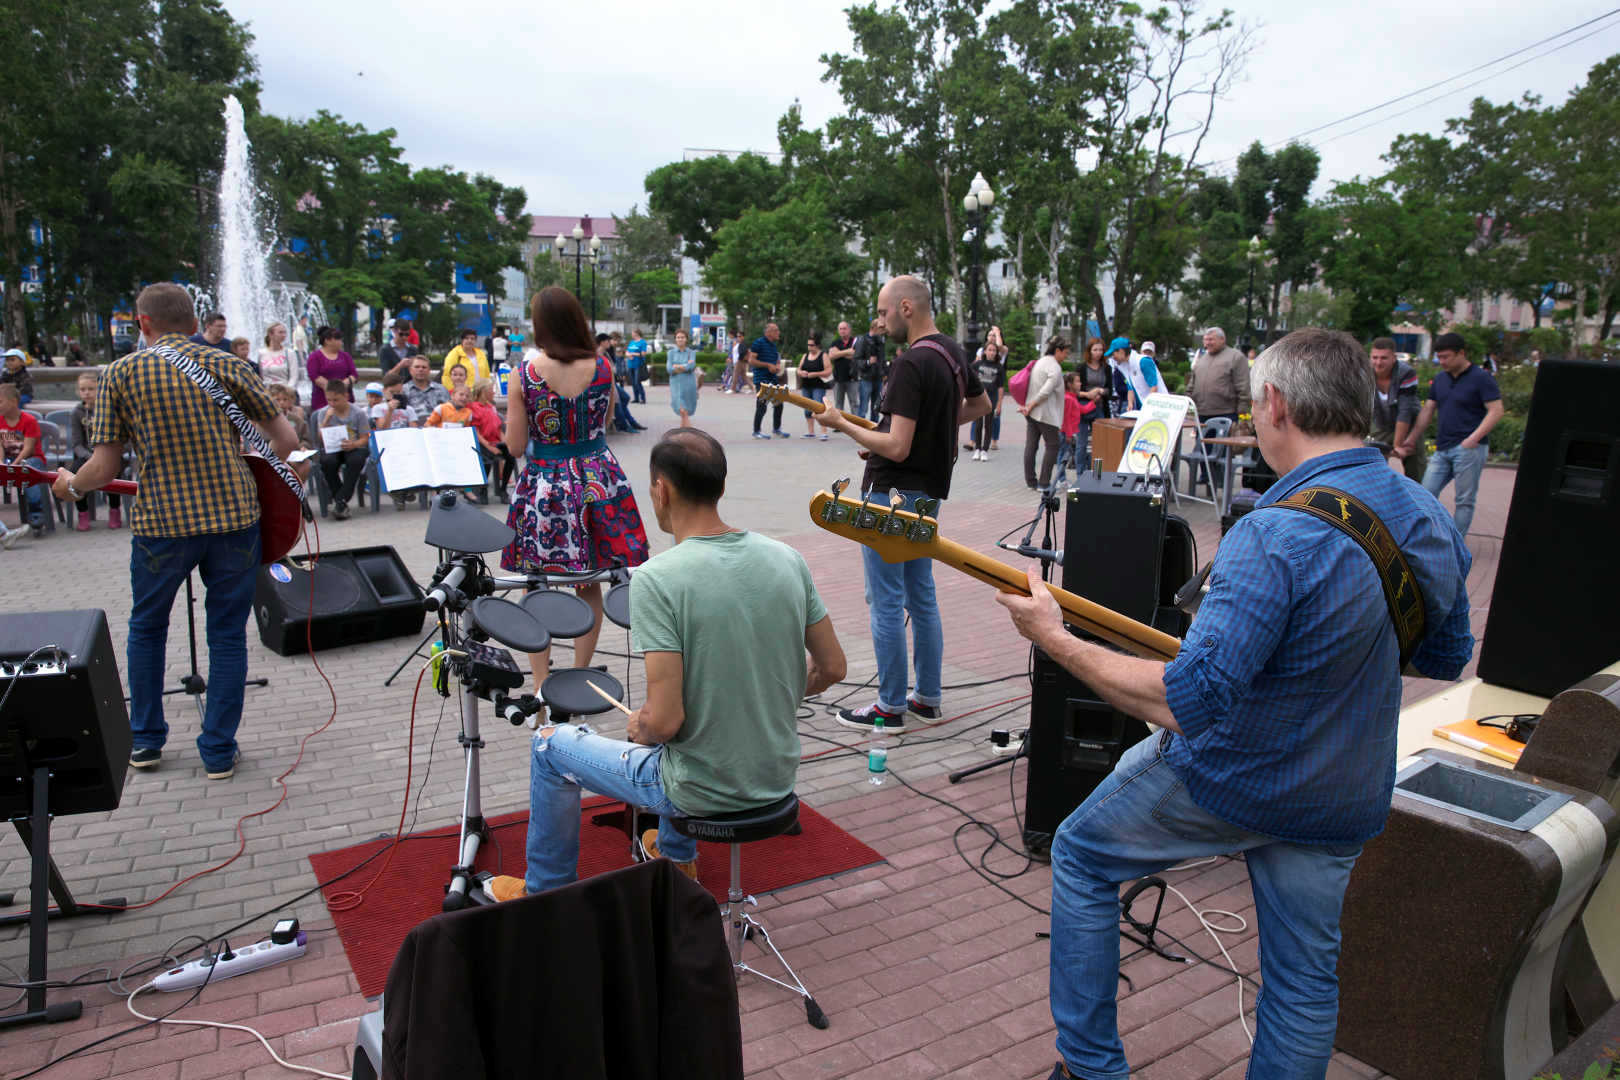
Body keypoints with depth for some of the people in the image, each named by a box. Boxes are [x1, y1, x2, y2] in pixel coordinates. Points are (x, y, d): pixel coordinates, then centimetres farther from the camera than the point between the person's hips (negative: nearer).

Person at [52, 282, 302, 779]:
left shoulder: (120, 373, 2)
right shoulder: (227, 365, 4)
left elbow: (105, 467, 0)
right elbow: (287, 440, 2)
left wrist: (71, 485, 20)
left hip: (161, 522, 0)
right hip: (235, 515, 1)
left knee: (147, 628, 22)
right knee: (227, 633, 12)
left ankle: (144, 740, 32)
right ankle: (218, 751, 16)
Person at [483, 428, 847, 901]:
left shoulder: (657, 578, -24)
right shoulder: (787, 558, -7)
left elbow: (666, 720, -25)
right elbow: (832, 668, 1)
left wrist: (640, 730, -3)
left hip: (703, 790, -5)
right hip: (778, 774, 6)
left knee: (550, 743, 18)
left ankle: (546, 891, 37)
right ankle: (677, 853, 50)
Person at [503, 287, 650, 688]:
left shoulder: (525, 374, -11)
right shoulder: (601, 366, -4)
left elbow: (515, 446, -7)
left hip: (545, 484, -2)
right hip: (598, 481, 2)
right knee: (589, 586, 14)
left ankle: (541, 685, 14)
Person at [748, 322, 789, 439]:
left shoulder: (773, 344, 14)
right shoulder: (758, 342, -10)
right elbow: (751, 360, -14)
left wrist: (778, 366, 4)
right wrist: (768, 365, -16)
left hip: (773, 378, 8)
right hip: (762, 379, -8)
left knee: (778, 403, 11)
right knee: (762, 406, -6)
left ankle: (776, 428, 25)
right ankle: (756, 431, 6)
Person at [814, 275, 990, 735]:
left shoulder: (911, 363, -21)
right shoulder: (953, 353, 9)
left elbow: (896, 448, -25)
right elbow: (981, 404, 26)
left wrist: (840, 424, -14)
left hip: (894, 492, -10)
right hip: (930, 489, 10)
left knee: (886, 601, -1)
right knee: (921, 596, 16)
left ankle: (890, 706, 8)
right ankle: (926, 697, 25)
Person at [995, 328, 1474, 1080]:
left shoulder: (1275, 537, -31)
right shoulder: (1433, 523, -4)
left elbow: (1188, 703, -34)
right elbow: (1448, 658, 12)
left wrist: (1055, 639, -27)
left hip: (1228, 778, -6)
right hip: (1345, 800, 7)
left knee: (1082, 856, 17)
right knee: (1305, 979, 21)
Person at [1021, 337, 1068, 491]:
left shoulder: (1040, 362, 15)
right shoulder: (1055, 367, -14)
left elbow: (1030, 386, 16)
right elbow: (1046, 391, -22)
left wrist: (1026, 405, 11)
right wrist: (1030, 406, -14)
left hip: (1032, 413, 9)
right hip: (1046, 414, -9)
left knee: (1030, 446, 8)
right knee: (1052, 446, 1)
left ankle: (1030, 482, 13)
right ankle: (1044, 483, 0)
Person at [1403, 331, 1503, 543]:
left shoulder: (1481, 378, -6)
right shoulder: (1440, 378, 13)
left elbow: (1496, 411, -11)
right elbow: (1428, 410, 17)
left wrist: (1473, 438, -20)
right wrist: (1412, 438, 13)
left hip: (1469, 448, -6)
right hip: (1443, 448, 6)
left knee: (1465, 500, 0)